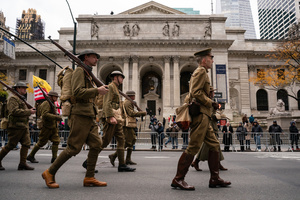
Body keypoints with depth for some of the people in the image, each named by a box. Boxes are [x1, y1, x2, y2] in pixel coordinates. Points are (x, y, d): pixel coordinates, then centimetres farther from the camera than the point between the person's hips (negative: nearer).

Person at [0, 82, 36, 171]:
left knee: (26, 144, 1)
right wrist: (29, 112, -19)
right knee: (11, 145, -2)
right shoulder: (13, 98, -8)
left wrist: (29, 110, 12)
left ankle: (22, 164, 4)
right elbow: (14, 111, -22)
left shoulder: (21, 99, 23)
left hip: (24, 126, 9)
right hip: (16, 126, -9)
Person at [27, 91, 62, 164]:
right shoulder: (46, 103, -14)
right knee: (41, 143, 2)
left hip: (53, 127, 9)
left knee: (56, 141, -2)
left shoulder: (52, 104, 16)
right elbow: (45, 114, -28)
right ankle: (30, 156, 19)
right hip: (47, 127, -9)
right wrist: (56, 117, -30)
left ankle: (54, 158, 1)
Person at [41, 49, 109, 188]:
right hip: (80, 115, -9)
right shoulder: (79, 70, -3)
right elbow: (77, 92, -18)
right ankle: (50, 173, 8)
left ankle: (89, 178, 5)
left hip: (89, 116, 9)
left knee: (96, 144, 1)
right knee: (74, 148, -7)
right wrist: (97, 91, -15)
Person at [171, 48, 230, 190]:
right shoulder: (201, 71, -6)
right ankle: (178, 179, -2)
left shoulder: (201, 72, 26)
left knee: (214, 145, 11)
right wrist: (211, 103, -13)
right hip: (200, 114, -11)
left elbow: (190, 95, 26)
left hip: (203, 116, 11)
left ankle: (215, 179, 17)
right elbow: (196, 92, -19)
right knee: (193, 147, -9)